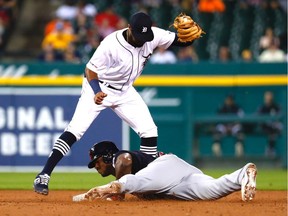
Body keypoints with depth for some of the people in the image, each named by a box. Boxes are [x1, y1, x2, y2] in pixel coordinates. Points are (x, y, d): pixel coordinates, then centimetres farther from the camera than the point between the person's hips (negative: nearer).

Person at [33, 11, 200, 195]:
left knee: (149, 131, -1)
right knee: (76, 130, -19)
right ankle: (44, 176, -19)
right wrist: (97, 92, -40)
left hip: (124, 92, 6)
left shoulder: (153, 36, -15)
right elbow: (90, 70, -22)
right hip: (98, 87, -5)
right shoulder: (112, 44, -29)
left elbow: (181, 41, -8)